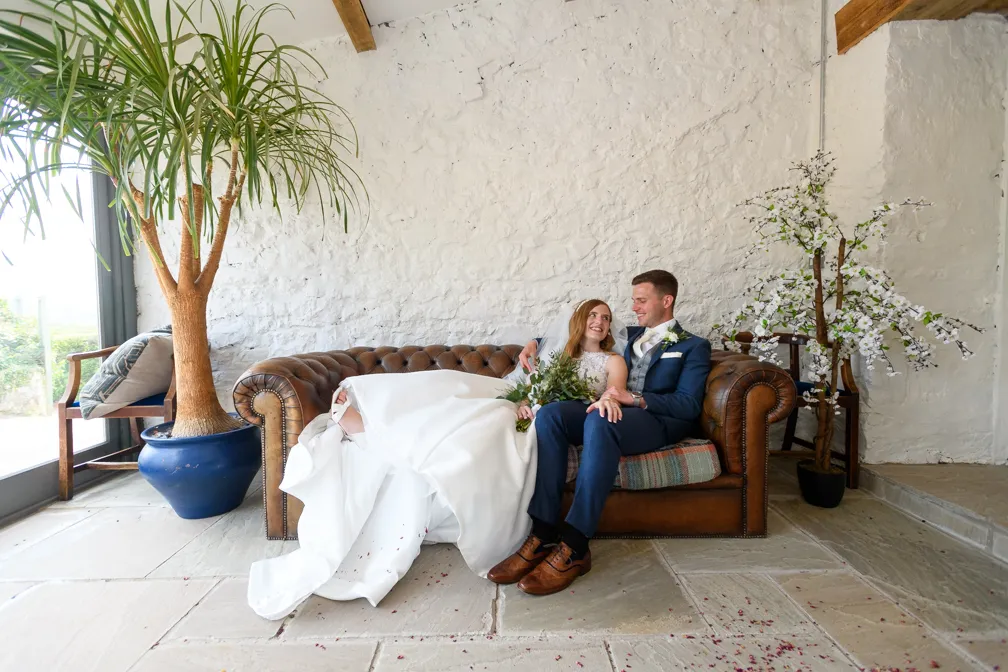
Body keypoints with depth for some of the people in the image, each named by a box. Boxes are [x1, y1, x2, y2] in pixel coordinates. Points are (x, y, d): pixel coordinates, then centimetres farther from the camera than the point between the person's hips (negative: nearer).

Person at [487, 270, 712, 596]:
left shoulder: (694, 346, 13)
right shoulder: (629, 336, 29)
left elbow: (689, 406, -2)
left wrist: (634, 398, -16)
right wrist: (537, 342, 21)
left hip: (659, 422, -5)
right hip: (613, 412, 5)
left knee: (599, 421, -39)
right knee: (550, 413, -26)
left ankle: (573, 547, -37)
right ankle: (542, 535, -31)